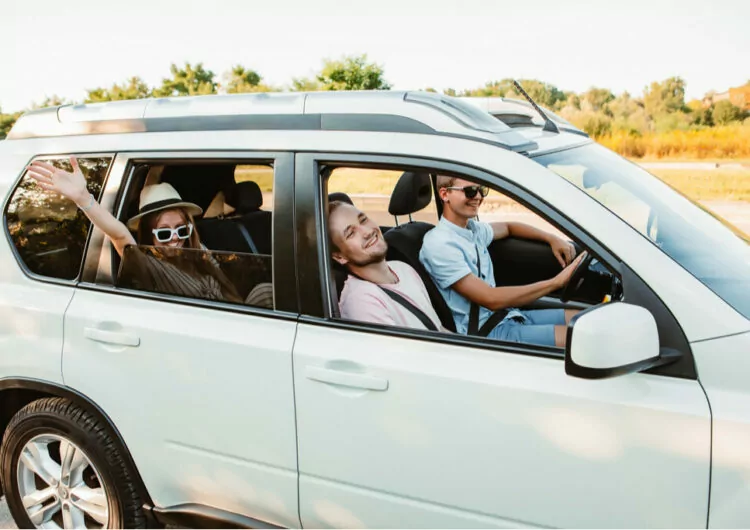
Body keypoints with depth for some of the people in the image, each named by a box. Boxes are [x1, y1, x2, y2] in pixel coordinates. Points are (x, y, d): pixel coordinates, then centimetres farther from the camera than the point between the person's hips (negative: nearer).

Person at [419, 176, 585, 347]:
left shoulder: (473, 229, 10)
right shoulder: (439, 245, -17)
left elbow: (508, 227, 32)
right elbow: (491, 299, -22)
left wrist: (552, 238, 13)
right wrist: (557, 282, -20)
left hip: (506, 315, 9)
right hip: (484, 332, -9)